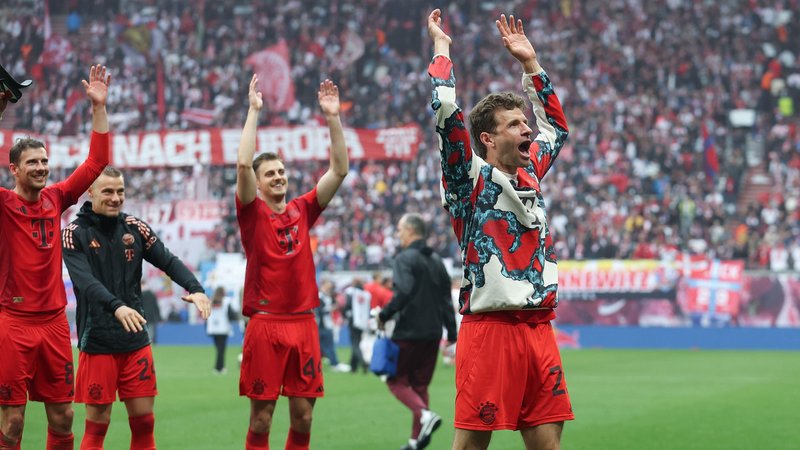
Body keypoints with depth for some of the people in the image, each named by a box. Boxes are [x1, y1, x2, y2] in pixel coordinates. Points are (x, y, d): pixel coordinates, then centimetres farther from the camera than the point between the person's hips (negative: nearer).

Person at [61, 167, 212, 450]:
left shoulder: (134, 228, 7)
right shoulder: (74, 234, -6)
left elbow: (168, 260, -2)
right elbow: (85, 280, -21)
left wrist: (195, 288, -21)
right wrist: (116, 306, -39)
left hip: (136, 341, 4)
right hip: (97, 345, -4)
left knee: (144, 421, 6)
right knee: (97, 425, -1)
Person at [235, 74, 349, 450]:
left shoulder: (302, 211, 11)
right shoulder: (252, 212, 0)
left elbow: (339, 170, 7)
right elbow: (243, 164, -14)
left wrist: (333, 118, 0)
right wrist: (254, 111, -12)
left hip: (303, 323, 4)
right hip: (265, 324, -4)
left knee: (303, 417, 5)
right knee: (261, 416, -1)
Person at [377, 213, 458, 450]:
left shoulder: (405, 259, -11)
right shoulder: (436, 260, 13)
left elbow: (403, 293, -25)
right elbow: (446, 299, 13)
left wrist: (384, 315, -14)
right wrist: (451, 331, 16)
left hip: (408, 331, -7)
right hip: (432, 332, 7)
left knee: (397, 380, 4)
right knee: (420, 384, 14)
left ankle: (425, 414, -19)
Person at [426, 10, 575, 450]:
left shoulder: (530, 175, 17)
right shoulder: (470, 177, -2)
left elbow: (555, 126, 34)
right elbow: (444, 109, -13)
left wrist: (530, 63, 28)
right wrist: (442, 49, 0)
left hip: (539, 328, 7)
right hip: (490, 328, -7)